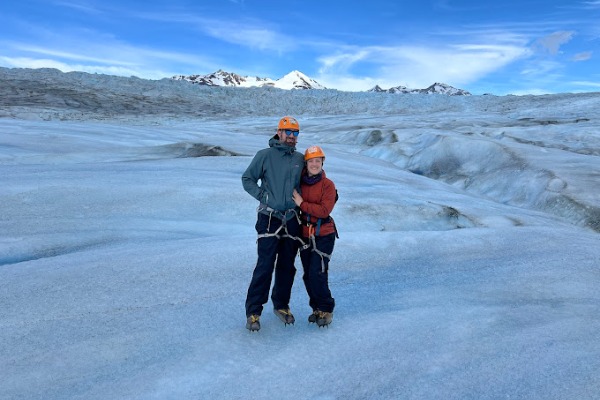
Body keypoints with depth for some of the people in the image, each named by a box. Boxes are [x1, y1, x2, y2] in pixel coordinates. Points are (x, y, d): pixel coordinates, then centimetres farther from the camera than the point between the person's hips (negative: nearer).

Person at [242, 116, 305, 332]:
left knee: (287, 267, 11)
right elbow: (247, 179, 2)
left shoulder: (300, 159, 10)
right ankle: (253, 311, 5)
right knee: (265, 266, -7)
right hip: (270, 219, -4)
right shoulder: (265, 155, -2)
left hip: (292, 220, 4)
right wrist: (263, 195, -8)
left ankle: (281, 305, 28)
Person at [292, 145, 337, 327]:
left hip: (323, 236, -5)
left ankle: (326, 309, 11)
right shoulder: (300, 183, 4)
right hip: (305, 235, 5)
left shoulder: (328, 185, -9)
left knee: (317, 274, -9)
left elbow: (324, 210, -18)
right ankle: (317, 308, 29)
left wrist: (302, 204, -16)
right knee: (308, 275, 11)